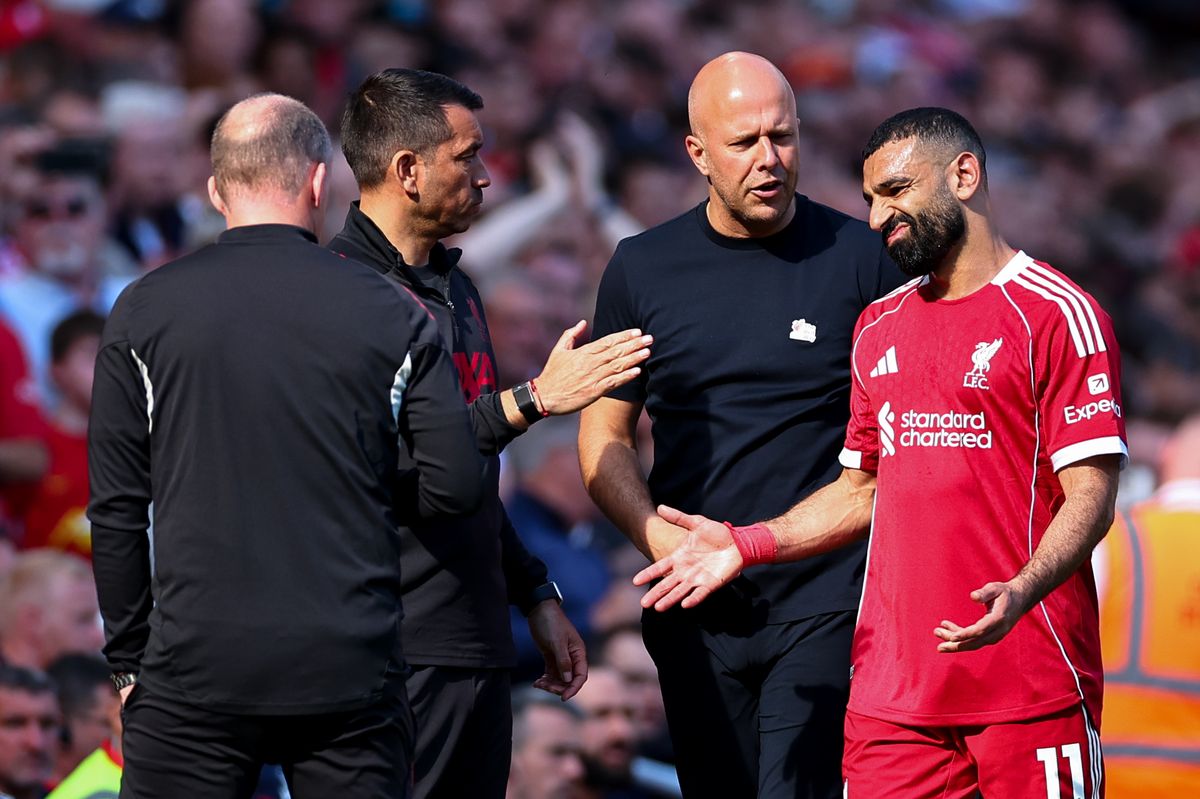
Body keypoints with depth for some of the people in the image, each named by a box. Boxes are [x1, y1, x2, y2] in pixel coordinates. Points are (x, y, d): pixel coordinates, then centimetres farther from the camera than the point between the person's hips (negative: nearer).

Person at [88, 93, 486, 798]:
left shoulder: (145, 311, 2)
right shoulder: (390, 314, 1)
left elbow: (116, 508, 2)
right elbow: (457, 485, -1)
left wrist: (129, 659, 10)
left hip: (195, 666, 0)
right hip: (351, 673, 0)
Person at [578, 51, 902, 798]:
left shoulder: (860, 259, 0)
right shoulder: (644, 269, 7)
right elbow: (605, 435, 12)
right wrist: (658, 536, -6)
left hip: (824, 604, -3)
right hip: (698, 611, 4)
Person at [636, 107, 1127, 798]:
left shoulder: (1056, 314, -4)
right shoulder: (879, 328, 19)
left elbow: (1090, 495, -11)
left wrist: (1020, 592, -28)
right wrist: (744, 545, 11)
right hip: (892, 689, 6)